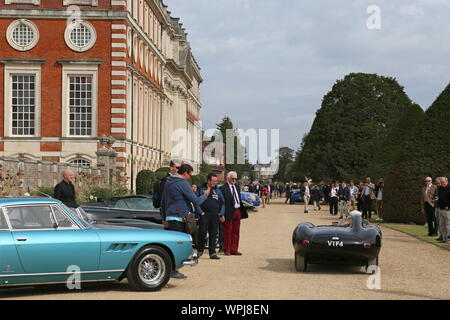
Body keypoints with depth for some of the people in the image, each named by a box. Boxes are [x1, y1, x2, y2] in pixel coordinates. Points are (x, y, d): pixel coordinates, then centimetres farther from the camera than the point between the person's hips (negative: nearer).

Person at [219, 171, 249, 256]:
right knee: (227, 231, 2)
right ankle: (227, 250, 10)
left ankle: (234, 249, 18)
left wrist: (242, 210, 11)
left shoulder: (237, 187, 14)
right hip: (229, 212, -7)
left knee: (236, 231, 11)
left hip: (237, 211, 7)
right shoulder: (223, 188, -10)